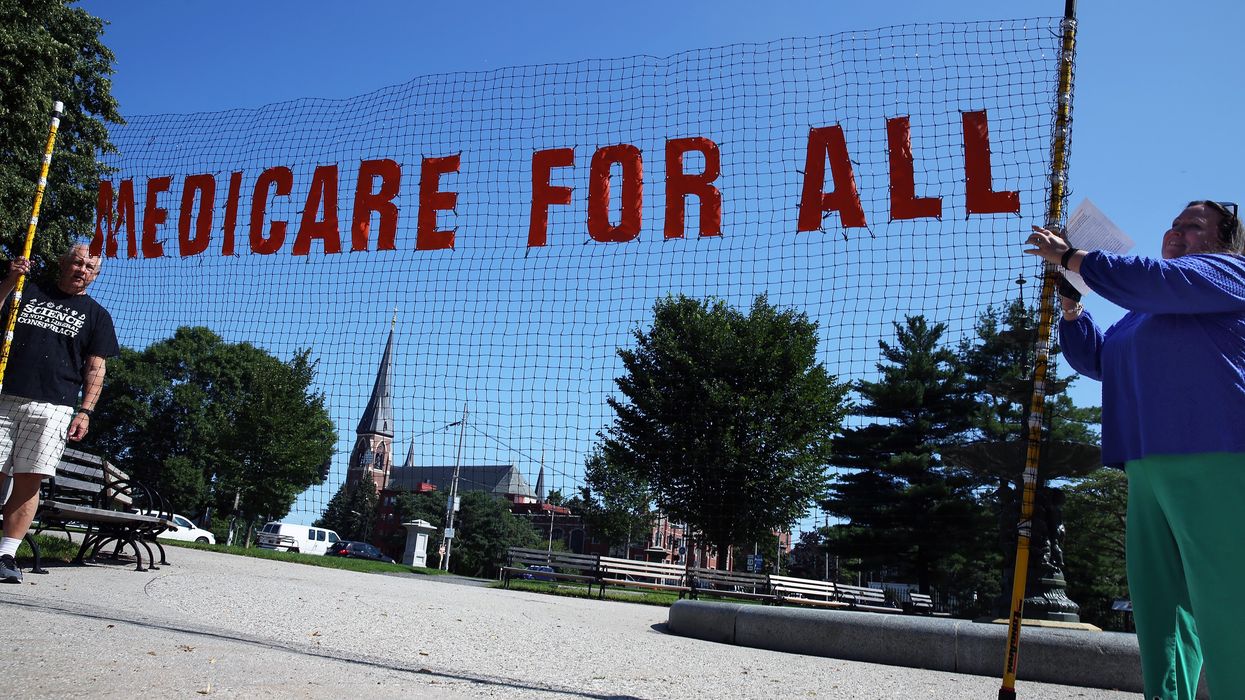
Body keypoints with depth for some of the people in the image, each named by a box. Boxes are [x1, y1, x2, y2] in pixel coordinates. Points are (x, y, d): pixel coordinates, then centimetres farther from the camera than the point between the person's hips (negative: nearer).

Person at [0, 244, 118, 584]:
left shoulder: (96, 315, 16)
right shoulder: (28, 293, 19)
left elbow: (95, 368, 9)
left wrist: (85, 411, -1)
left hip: (53, 408, -1)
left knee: (29, 480, -6)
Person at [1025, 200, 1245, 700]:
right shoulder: (1141, 316, 27)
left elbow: (1152, 281, -12)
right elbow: (1093, 359, 27)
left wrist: (1068, 257, -4)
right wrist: (1070, 300, 16)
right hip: (1149, 472, 8)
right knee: (1157, 611, 8)